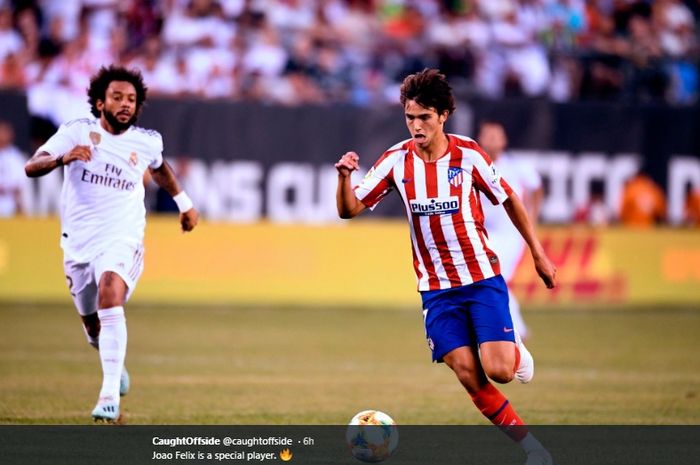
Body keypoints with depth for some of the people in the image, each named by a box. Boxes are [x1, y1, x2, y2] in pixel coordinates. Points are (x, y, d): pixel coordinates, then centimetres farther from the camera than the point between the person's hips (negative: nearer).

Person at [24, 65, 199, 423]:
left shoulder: (147, 141, 1)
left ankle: (110, 398, -36)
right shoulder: (77, 132, -6)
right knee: (94, 329, 12)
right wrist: (62, 157, -34)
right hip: (78, 243, 1)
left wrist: (183, 202, 33)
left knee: (110, 295, -31)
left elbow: (159, 167, 27)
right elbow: (31, 167, -15)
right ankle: (115, 366, 50)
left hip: (122, 241, -1)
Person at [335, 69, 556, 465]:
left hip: (483, 278, -2)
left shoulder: (468, 154, -8)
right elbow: (350, 210, -3)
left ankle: (516, 352, 21)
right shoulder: (397, 160, -4)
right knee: (469, 376, -9)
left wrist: (539, 254, 7)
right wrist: (345, 177, -24)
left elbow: (509, 200, 5)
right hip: (436, 288, 2)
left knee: (497, 370, -16)